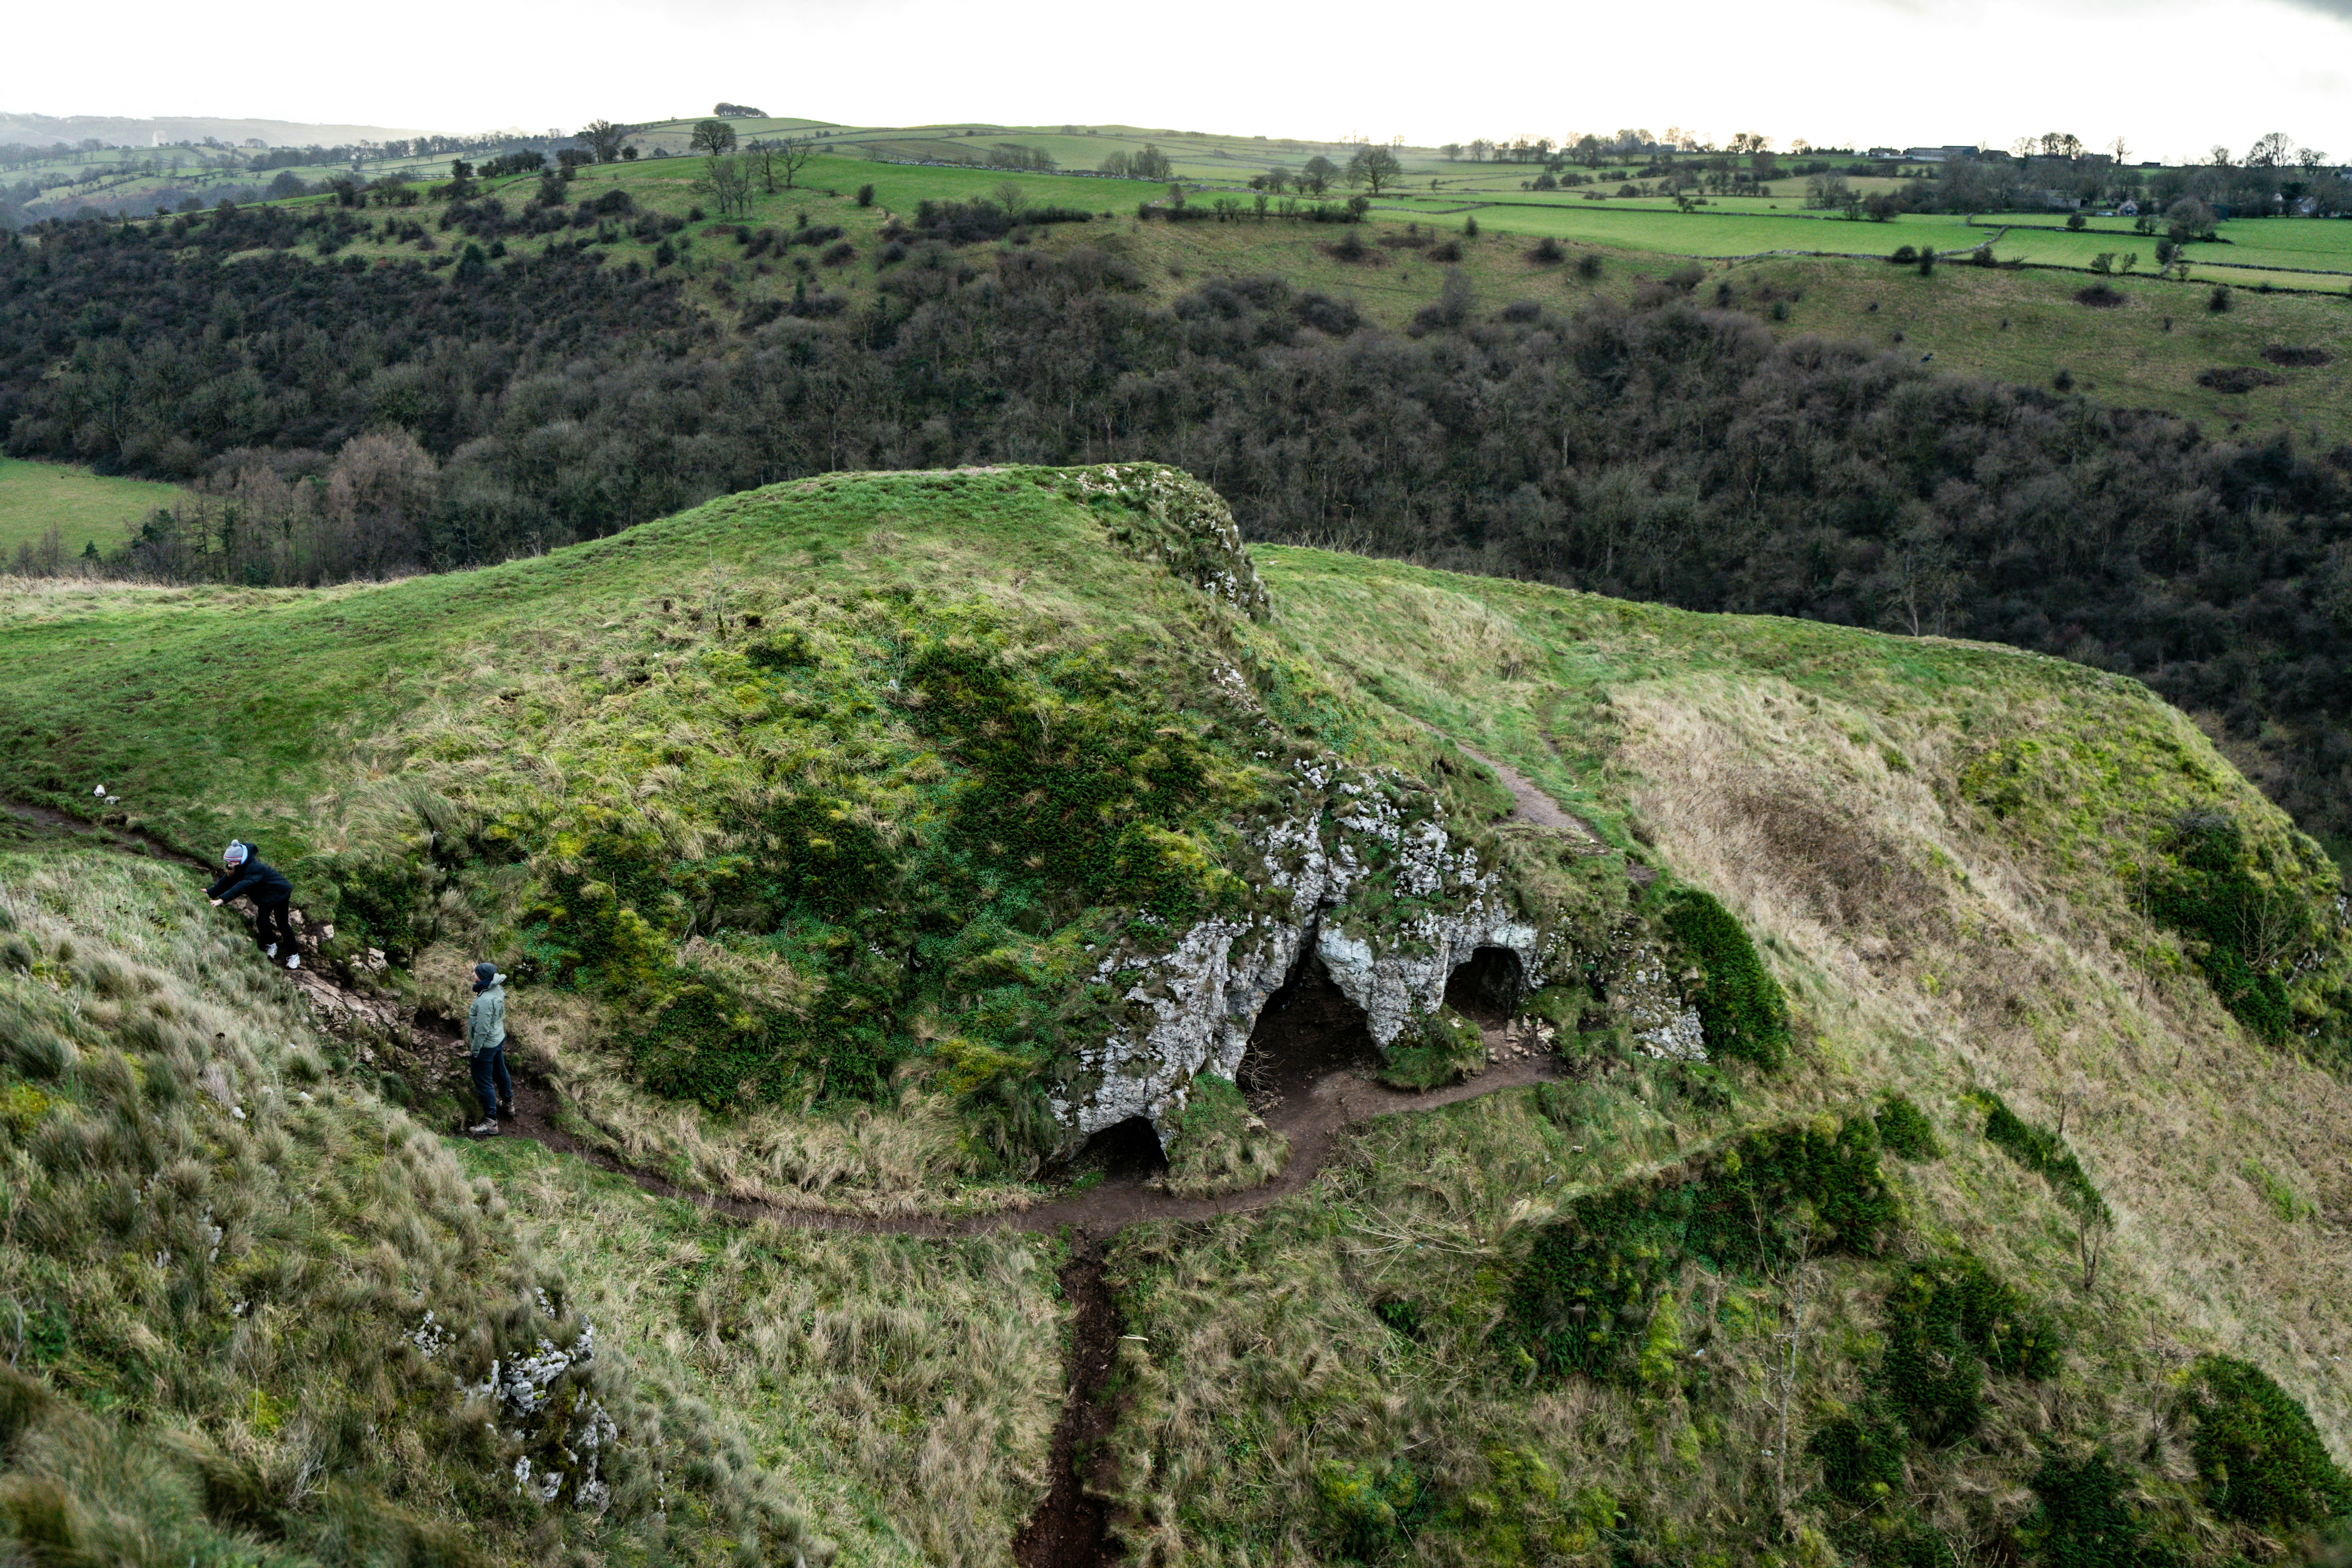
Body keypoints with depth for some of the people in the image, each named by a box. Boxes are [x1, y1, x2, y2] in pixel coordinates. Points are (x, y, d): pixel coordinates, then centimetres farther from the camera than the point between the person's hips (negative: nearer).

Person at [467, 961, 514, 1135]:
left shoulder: (485, 1000, -32)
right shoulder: (498, 989, -5)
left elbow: (482, 1029, -27)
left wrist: (475, 1049, -16)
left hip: (486, 1045, -9)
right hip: (499, 1039, 9)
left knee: (483, 1082, 1)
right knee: (500, 1072, 27)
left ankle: (491, 1122, 7)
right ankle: (508, 1104, 46)